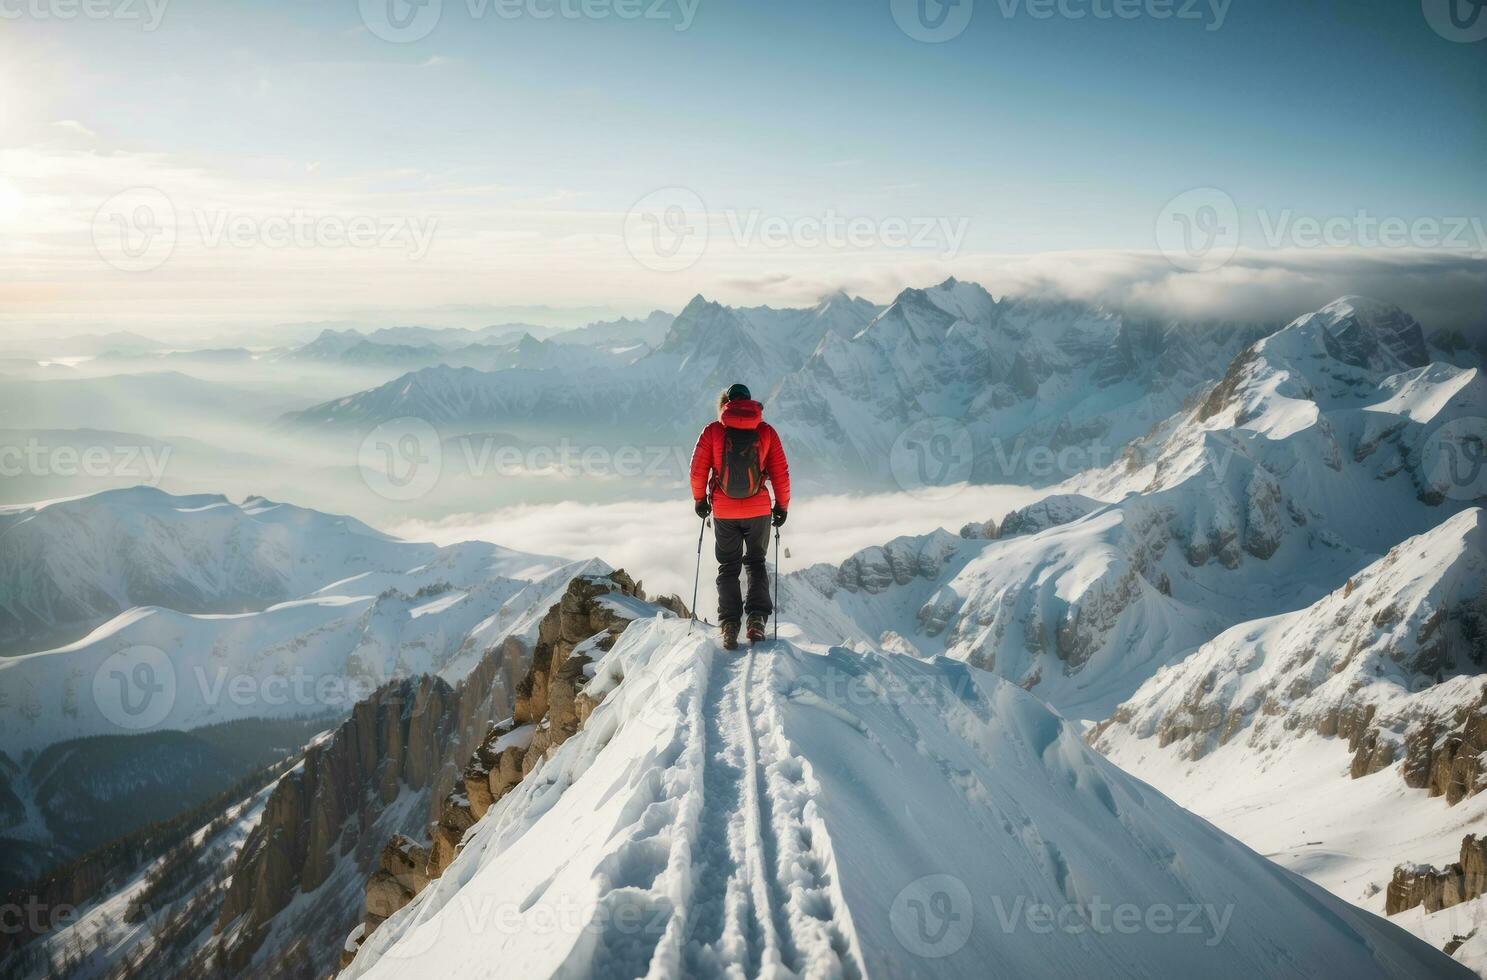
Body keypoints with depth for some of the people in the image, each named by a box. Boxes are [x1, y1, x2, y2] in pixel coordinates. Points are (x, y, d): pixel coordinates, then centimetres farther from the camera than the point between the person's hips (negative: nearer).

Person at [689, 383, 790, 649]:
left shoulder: (713, 431, -3)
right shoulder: (766, 431, -1)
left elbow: (697, 470, -2)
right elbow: (781, 473, 0)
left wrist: (699, 499, 13)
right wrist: (782, 505, 11)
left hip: (723, 512, 0)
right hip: (759, 511, 1)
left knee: (728, 568, 12)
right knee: (756, 563, 17)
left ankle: (729, 626, 1)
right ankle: (756, 620, 2)